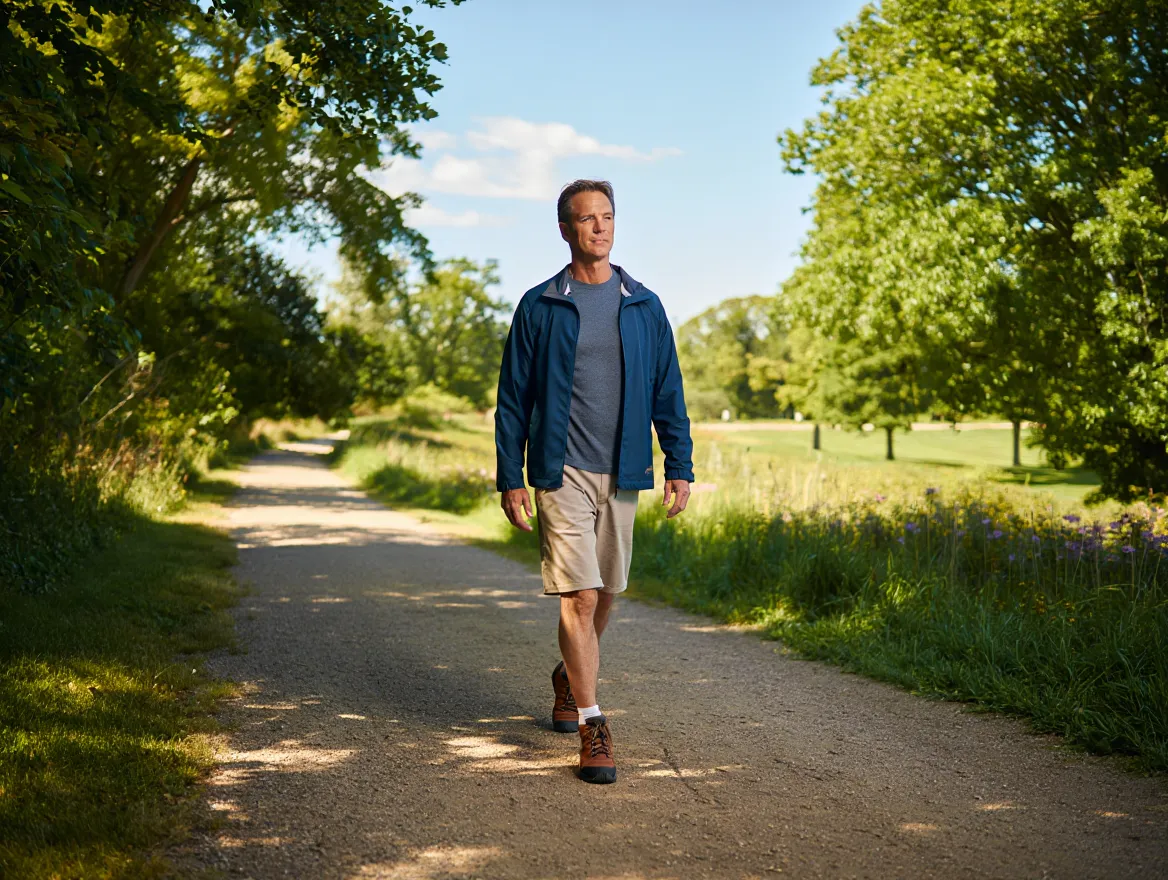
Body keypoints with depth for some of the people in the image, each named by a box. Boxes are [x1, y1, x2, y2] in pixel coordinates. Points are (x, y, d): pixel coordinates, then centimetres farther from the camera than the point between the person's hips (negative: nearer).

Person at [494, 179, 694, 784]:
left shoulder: (644, 307, 8)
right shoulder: (539, 307, 1)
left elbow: (668, 393, 10)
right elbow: (512, 398, 2)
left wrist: (680, 467, 3)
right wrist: (510, 479, -3)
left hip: (622, 473, 4)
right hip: (562, 472, -3)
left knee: (606, 592, 14)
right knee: (579, 596, -10)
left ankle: (570, 677, 40)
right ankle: (591, 726, -4)